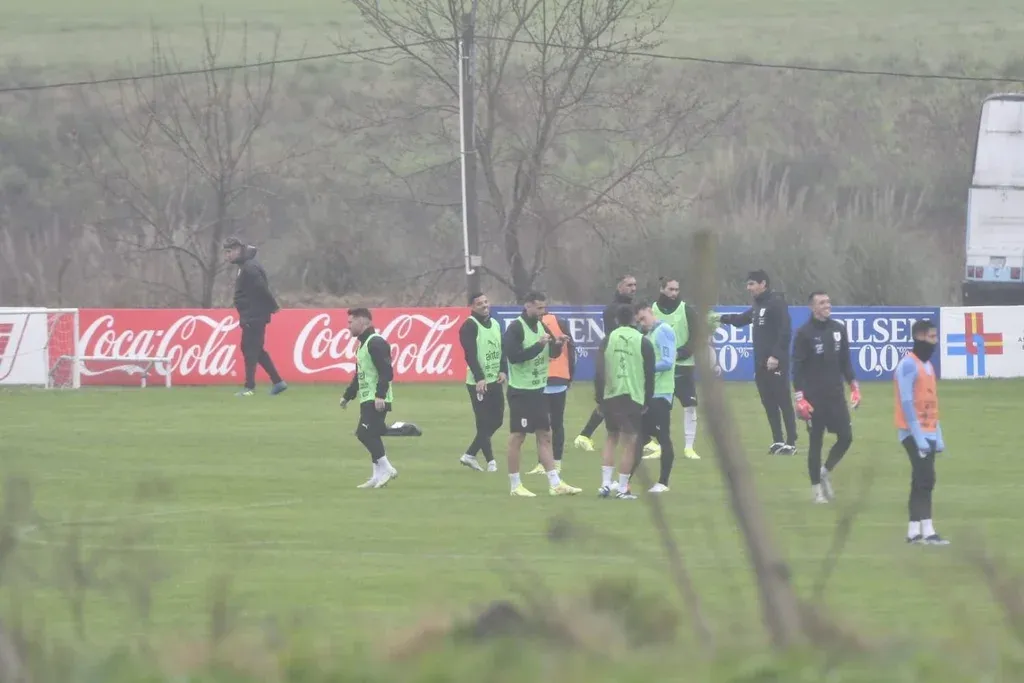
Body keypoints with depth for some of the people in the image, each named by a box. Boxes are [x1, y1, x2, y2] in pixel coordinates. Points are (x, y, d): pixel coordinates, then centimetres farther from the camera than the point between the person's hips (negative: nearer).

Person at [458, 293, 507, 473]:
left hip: (495, 380, 8)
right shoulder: (469, 326, -10)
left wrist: (503, 371, -4)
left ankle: (470, 455, 21)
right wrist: (479, 378, -27)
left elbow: (502, 350, 12)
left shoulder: (495, 324, 13)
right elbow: (470, 354, -19)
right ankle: (490, 461, 2)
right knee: (484, 423, -4)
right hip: (478, 382, -8)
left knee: (496, 420, 11)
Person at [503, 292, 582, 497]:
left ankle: (555, 484, 10)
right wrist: (539, 345, -26)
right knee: (517, 437, -1)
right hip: (520, 390, -8)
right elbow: (513, 356, -24)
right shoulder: (515, 328, -14)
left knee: (545, 436, 8)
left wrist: (557, 345, -7)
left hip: (538, 389, 8)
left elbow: (553, 354, 15)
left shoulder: (541, 326, 9)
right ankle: (515, 486, 6)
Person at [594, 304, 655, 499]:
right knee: (629, 443, 2)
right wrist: (647, 401, 8)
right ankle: (622, 489, -1)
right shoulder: (644, 343, -1)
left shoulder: (607, 340, 3)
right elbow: (650, 375, 0)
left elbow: (599, 372, 1)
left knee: (611, 438, 17)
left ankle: (606, 483, 10)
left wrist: (599, 398, 7)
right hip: (634, 397, -2)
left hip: (610, 396, 2)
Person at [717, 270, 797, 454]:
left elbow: (785, 331, -18)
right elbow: (741, 319, 31)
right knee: (768, 403, 9)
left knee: (783, 402, -7)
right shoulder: (758, 306, 16)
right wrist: (721, 318, 18)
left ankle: (791, 443, -6)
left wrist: (776, 356, -23)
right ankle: (778, 441, 15)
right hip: (761, 363, 9)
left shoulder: (776, 303, -11)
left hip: (776, 363, -9)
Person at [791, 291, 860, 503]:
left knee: (846, 437, -1)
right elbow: (797, 366, -9)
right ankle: (816, 486, 12)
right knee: (815, 441, 2)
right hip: (814, 397, -5)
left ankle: (826, 472, 21)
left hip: (836, 395, 5)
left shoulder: (839, 329, 8)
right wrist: (799, 398, -15)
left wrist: (854, 386, 7)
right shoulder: (804, 333, -7)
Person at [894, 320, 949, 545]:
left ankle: (914, 531, 10)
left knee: (922, 481, 8)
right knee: (925, 478, -12)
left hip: (928, 432, 9)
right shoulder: (908, 365, -13)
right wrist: (918, 436, -21)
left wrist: (938, 436, 17)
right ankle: (927, 531, -14)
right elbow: (907, 403, -18)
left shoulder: (928, 365, 16)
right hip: (914, 432, -9)